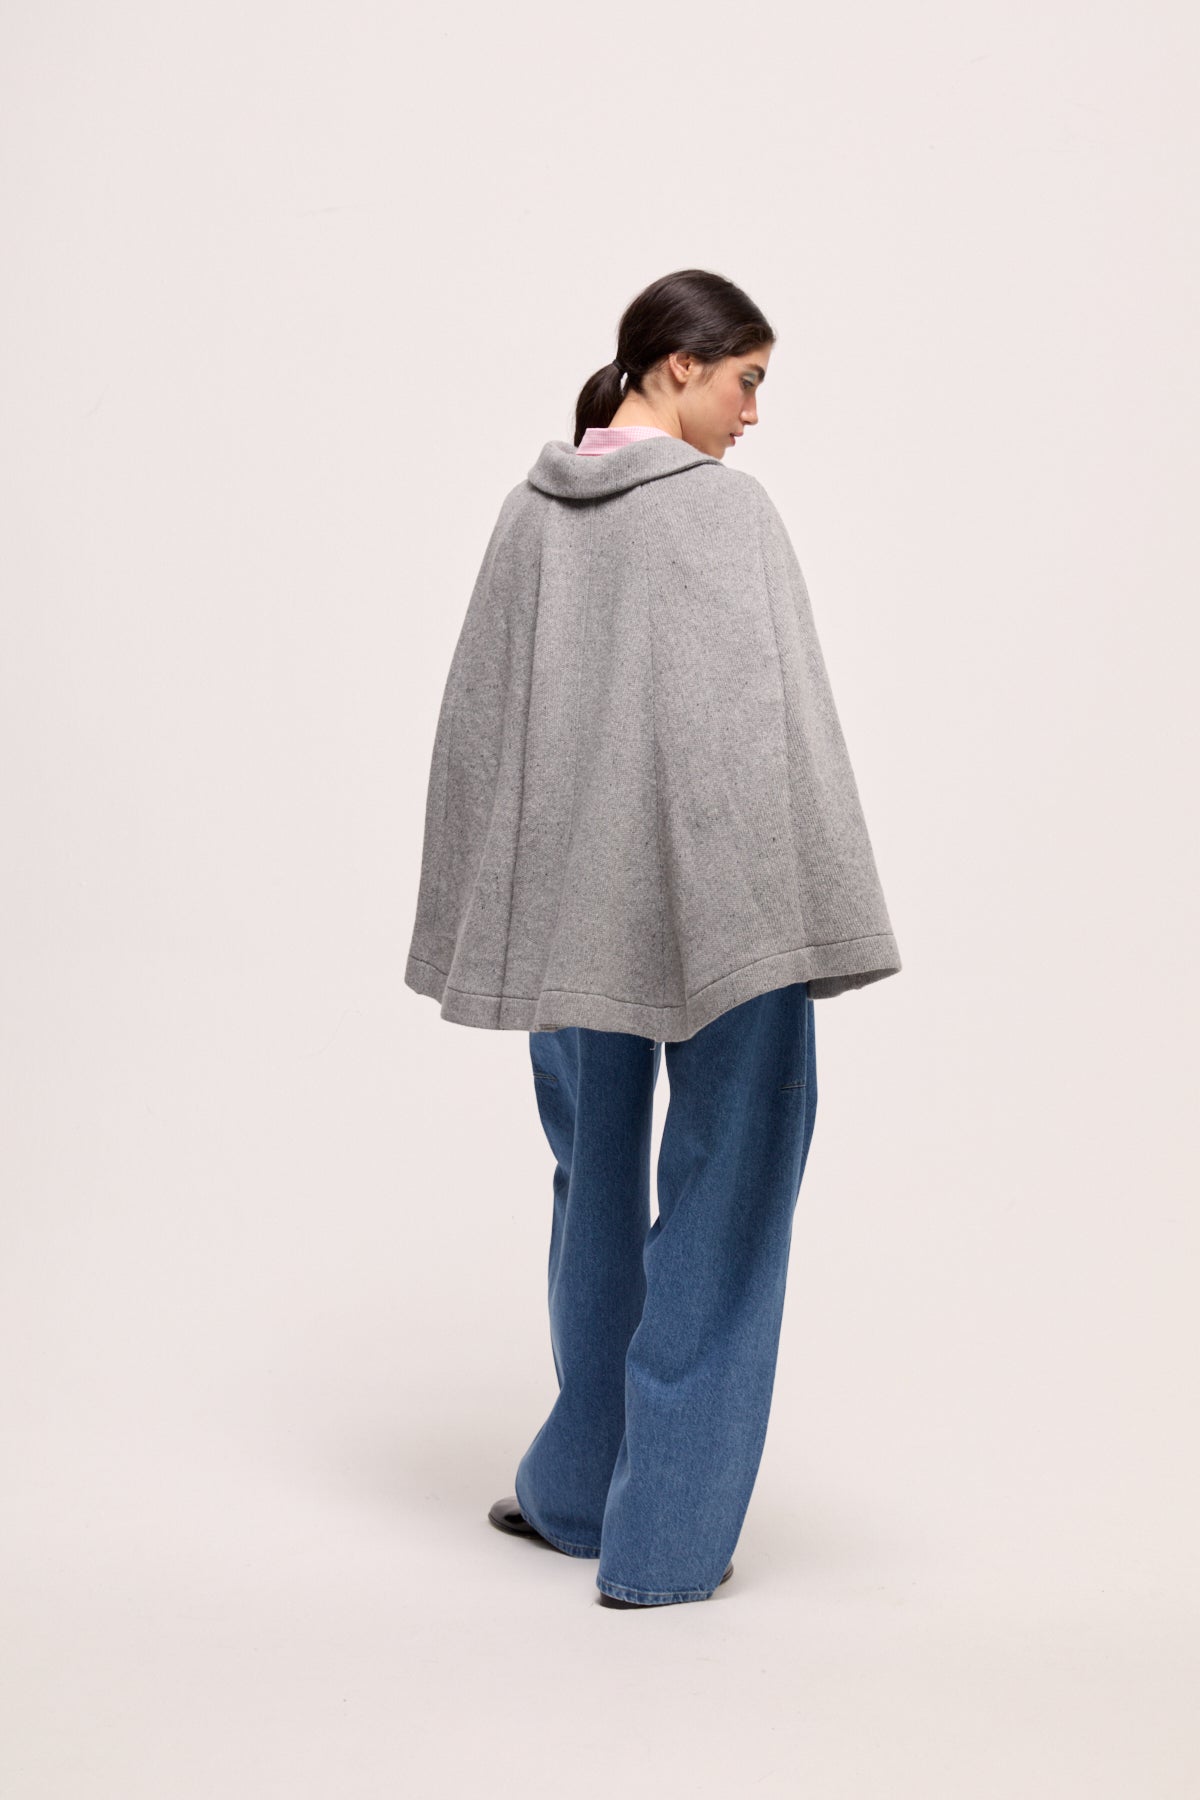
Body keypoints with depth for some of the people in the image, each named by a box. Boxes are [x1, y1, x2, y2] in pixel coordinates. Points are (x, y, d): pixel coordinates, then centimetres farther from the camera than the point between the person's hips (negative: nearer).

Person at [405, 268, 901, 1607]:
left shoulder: (530, 510, 7)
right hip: (720, 901, -6)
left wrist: (485, 918, 17)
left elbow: (478, 720, 10)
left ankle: (576, 1488, 31)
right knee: (722, 1192, 5)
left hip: (573, 906, 6)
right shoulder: (724, 508, -11)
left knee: (597, 1183, 19)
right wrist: (816, 919, -14)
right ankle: (663, 1542, 10)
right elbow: (773, 720, -17)